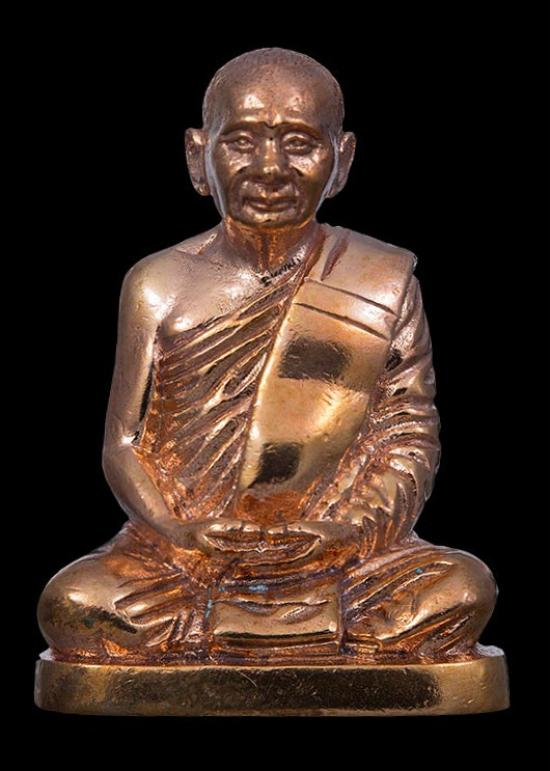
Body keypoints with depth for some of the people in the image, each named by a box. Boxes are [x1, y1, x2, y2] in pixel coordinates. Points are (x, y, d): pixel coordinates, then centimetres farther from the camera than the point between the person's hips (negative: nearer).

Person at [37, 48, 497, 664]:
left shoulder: (384, 285, 4)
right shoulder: (158, 287, 4)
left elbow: (409, 435, 2)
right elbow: (125, 443, 4)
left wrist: (340, 532, -15)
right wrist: (182, 536, -14)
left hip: (343, 552, 1)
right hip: (185, 555, 0)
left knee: (461, 589, -25)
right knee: (73, 602, -26)